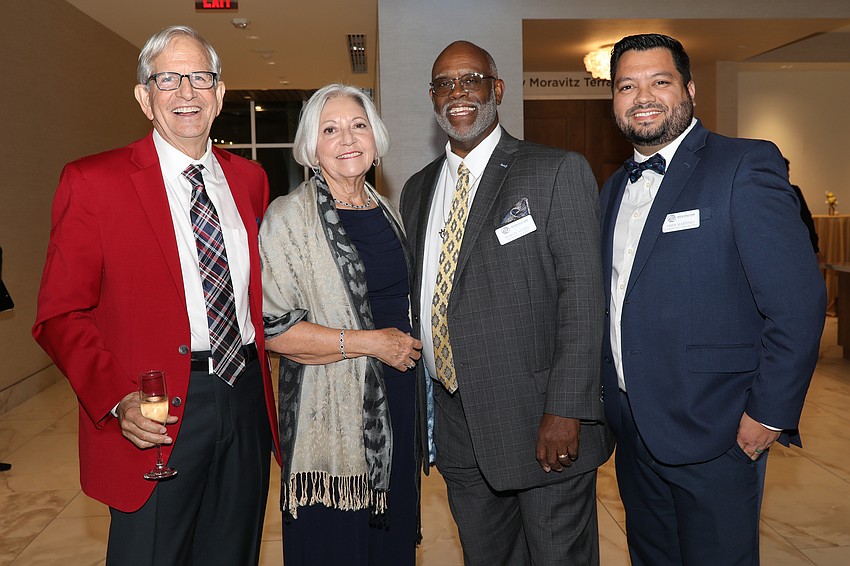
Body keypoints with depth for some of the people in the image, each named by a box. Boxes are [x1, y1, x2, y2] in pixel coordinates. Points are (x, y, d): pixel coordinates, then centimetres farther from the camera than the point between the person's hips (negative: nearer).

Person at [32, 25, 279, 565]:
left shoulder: (248, 178, 9)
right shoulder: (93, 181, -6)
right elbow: (61, 315, -6)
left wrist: (266, 381, 3)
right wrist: (117, 400, -20)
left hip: (247, 402, 5)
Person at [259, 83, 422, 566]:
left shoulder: (387, 211, 10)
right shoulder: (290, 217, -10)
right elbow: (272, 327, -16)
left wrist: (411, 349, 8)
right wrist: (369, 342, -17)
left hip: (397, 400, 6)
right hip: (332, 410, -6)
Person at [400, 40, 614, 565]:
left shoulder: (559, 172, -6)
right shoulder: (418, 190, 12)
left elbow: (582, 294, -13)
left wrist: (565, 410, -18)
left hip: (542, 423, -5)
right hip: (455, 422, 5)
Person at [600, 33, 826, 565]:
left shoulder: (746, 165, -12)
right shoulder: (616, 187, 11)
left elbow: (799, 302, -16)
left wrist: (769, 415, -15)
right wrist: (611, 395, 11)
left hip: (715, 435, -6)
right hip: (634, 430, 7)